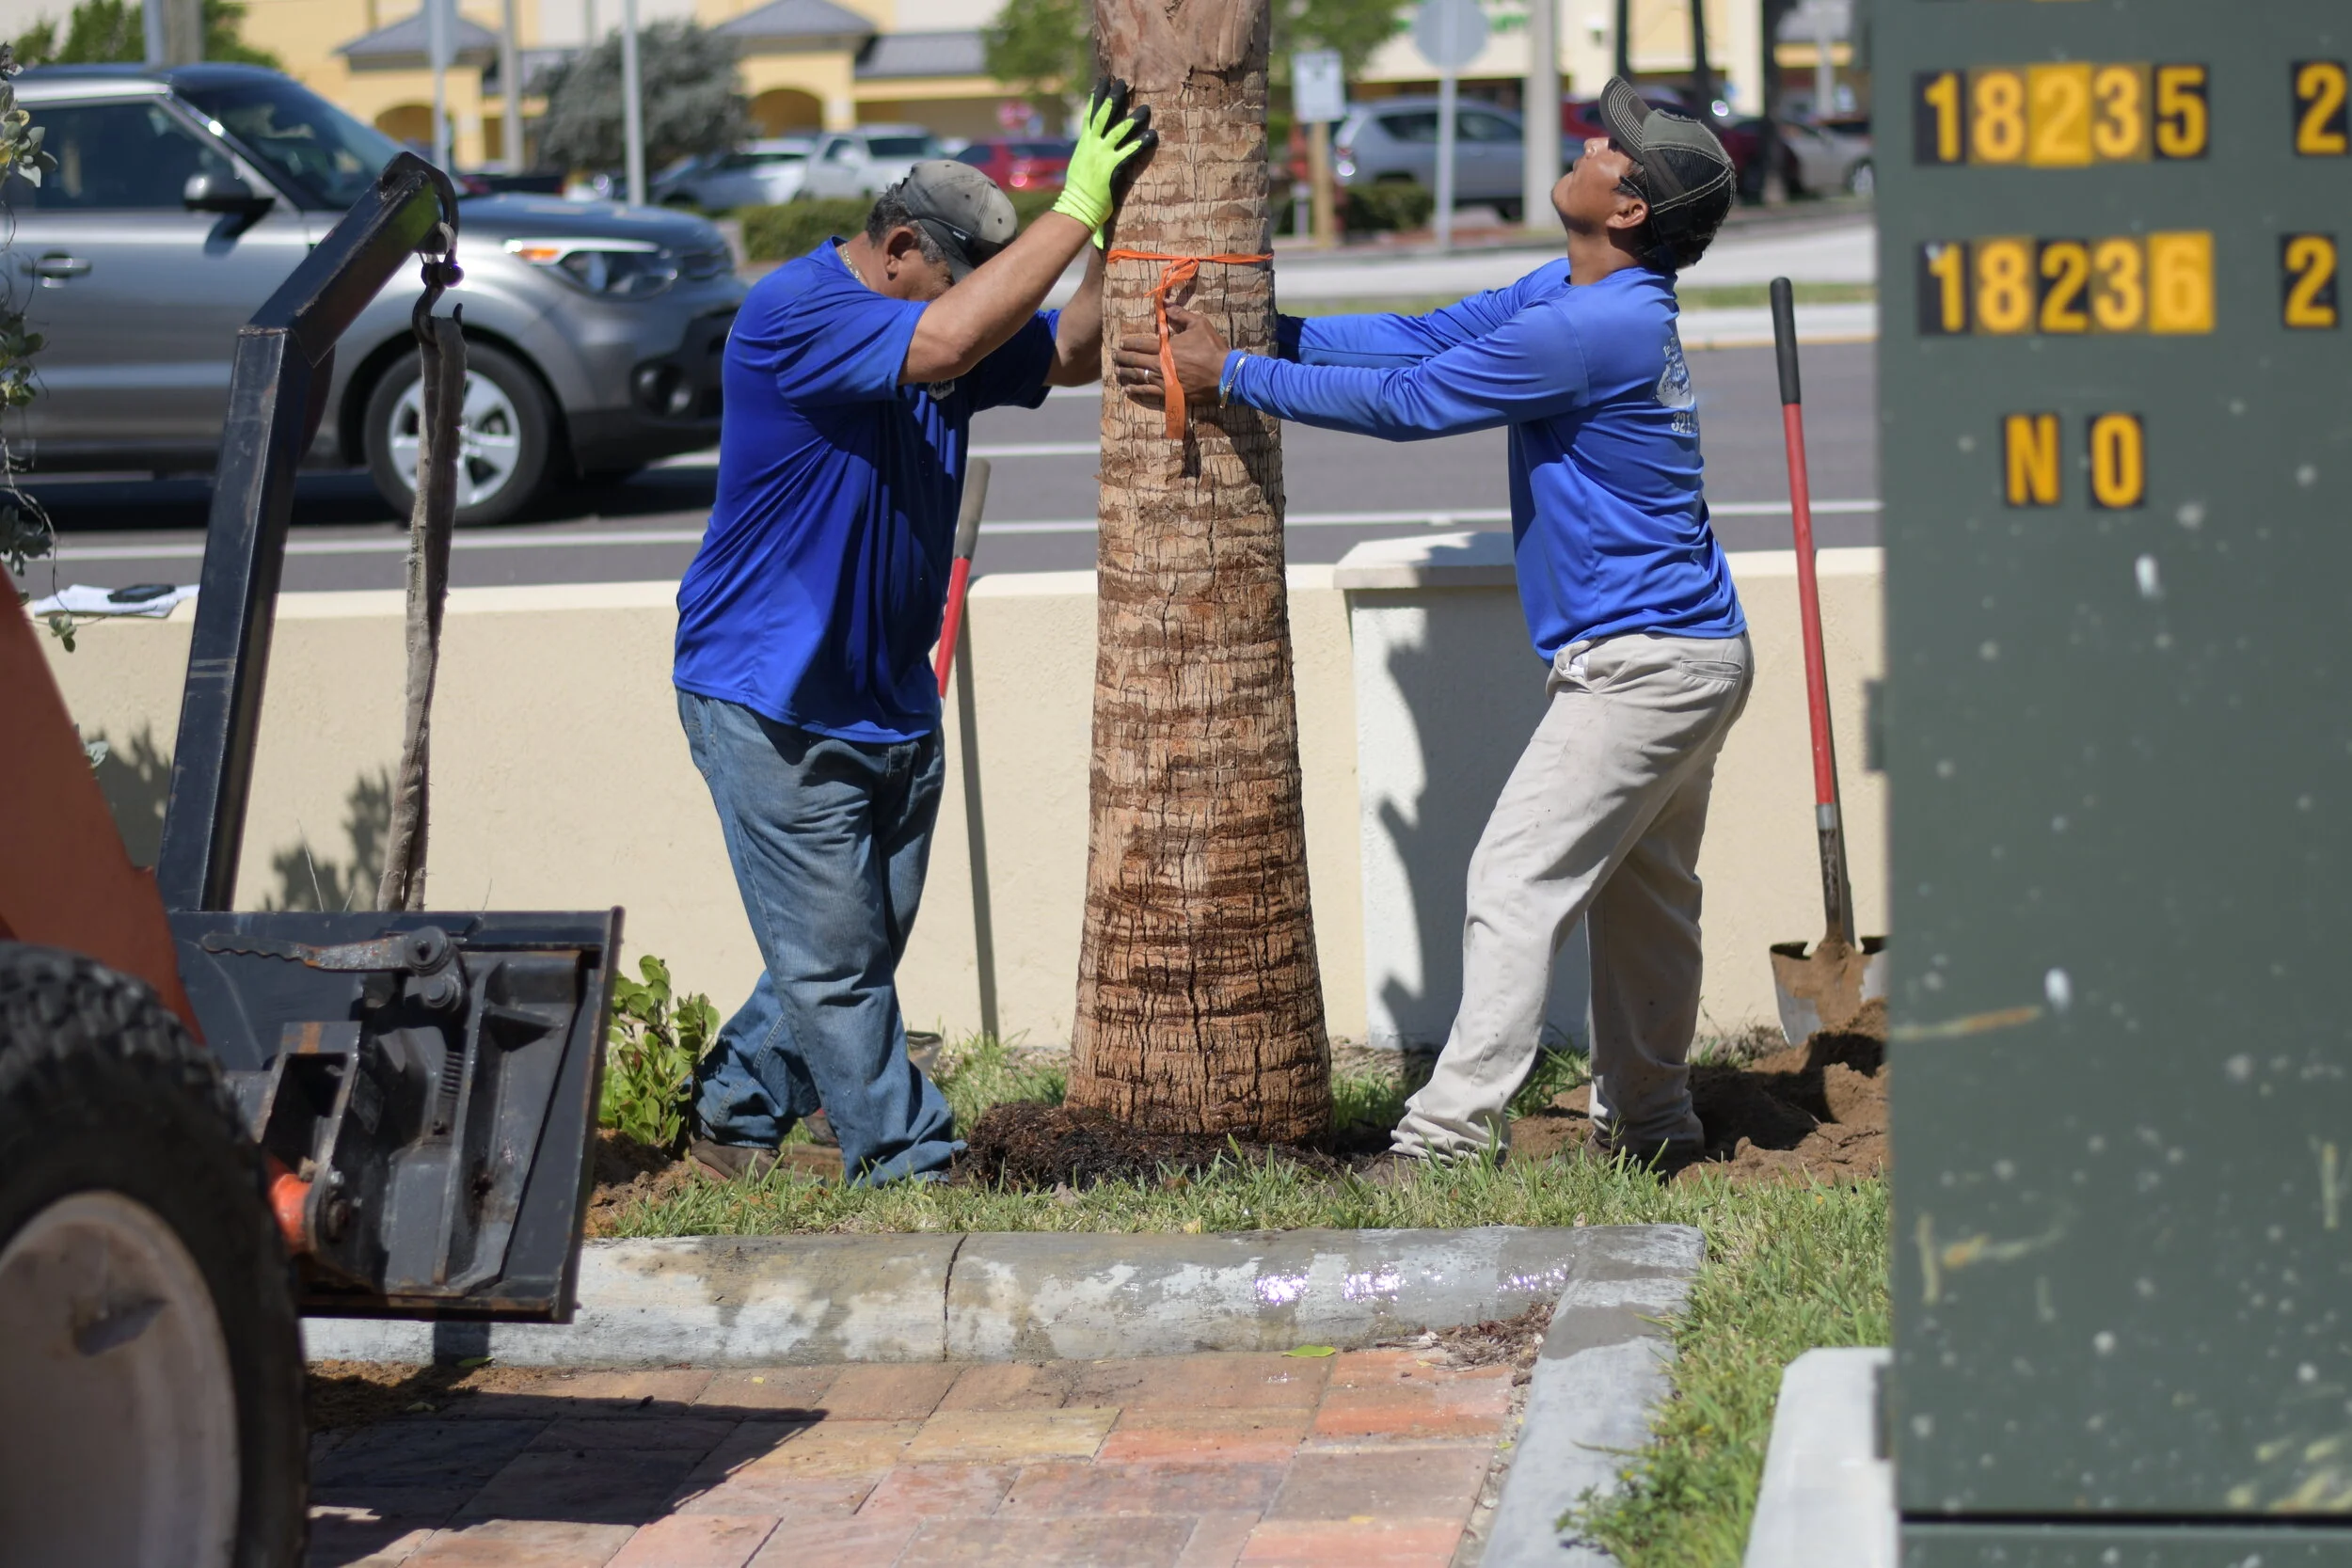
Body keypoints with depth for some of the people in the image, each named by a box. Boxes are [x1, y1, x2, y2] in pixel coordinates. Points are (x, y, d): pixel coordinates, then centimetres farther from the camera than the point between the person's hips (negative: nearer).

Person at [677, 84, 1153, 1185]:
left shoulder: (943, 314, 8)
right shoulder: (792, 313, -20)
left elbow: (1072, 355, 12)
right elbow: (944, 343, -34)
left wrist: (1116, 229, -4)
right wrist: (1075, 208, -31)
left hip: (889, 701, 9)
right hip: (773, 708, -9)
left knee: (857, 946, 13)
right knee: (836, 957, -4)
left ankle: (734, 1114, 28)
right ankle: (910, 1166, 3)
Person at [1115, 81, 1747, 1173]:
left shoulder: (1597, 327, -23)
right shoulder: (1566, 292, 9)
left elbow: (1407, 402, -19)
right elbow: (1426, 338, 12)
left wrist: (1233, 376, -12)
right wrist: (1268, 332, 5)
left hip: (1645, 663, -11)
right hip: (1687, 651, 11)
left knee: (1517, 884, -11)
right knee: (1643, 896, 19)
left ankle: (1449, 1140, -13)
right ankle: (1649, 1125, 30)